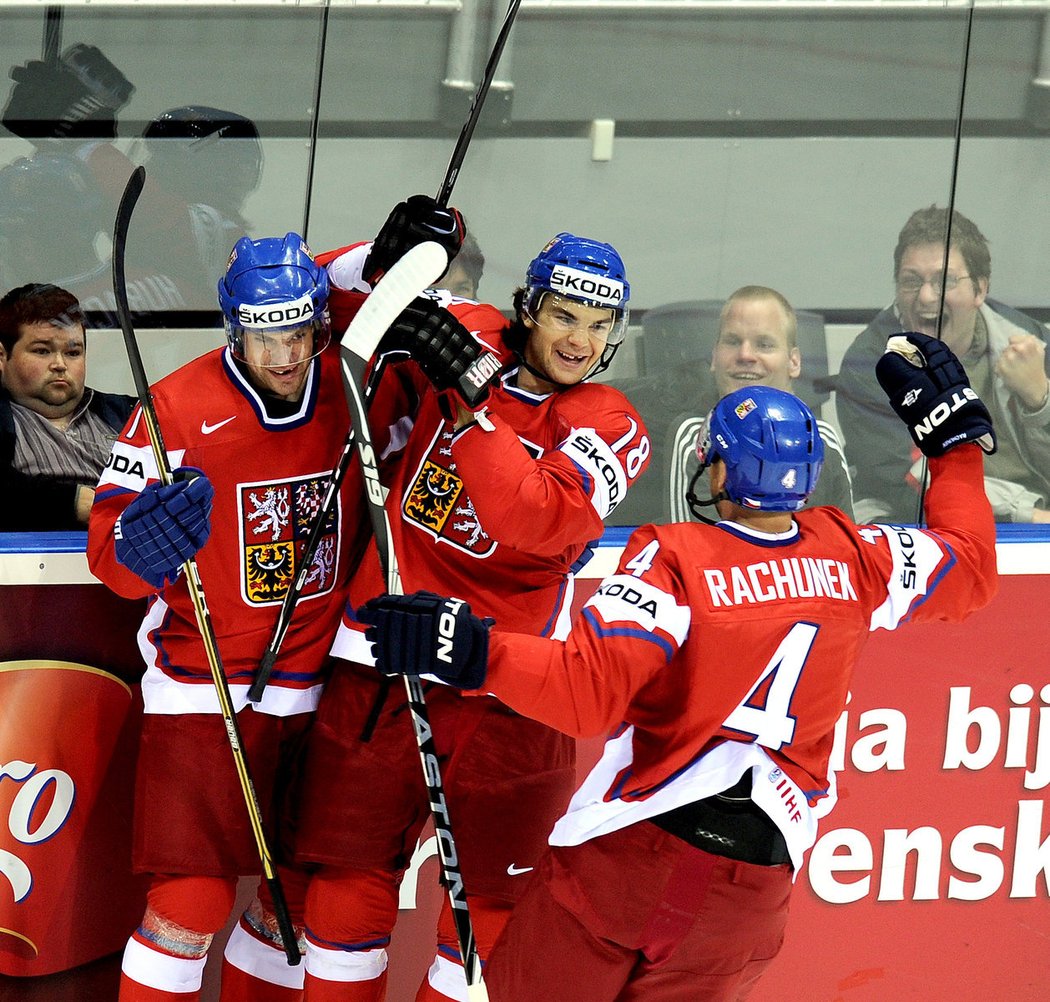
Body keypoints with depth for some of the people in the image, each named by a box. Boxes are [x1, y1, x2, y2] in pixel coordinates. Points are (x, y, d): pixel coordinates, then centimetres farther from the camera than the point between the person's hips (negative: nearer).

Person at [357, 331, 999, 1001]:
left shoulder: (675, 560, -13)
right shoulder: (850, 557, 1)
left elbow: (588, 689, -25)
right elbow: (973, 569, 19)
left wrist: (472, 651, -31)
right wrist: (956, 435, 29)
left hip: (630, 846, -5)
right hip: (757, 885, 5)